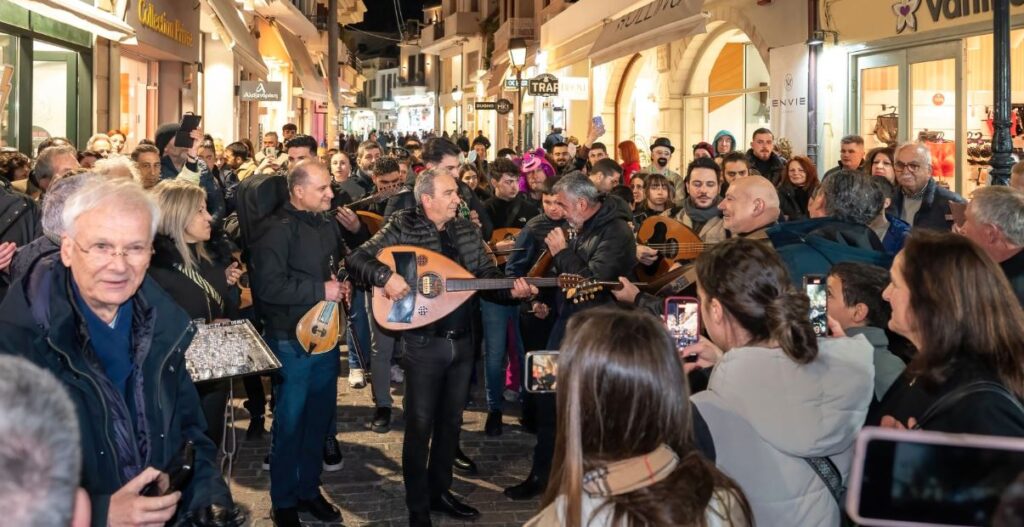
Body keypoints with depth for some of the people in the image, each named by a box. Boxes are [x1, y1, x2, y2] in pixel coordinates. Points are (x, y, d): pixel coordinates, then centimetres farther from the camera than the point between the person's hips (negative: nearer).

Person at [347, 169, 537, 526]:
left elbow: (488, 276, 5)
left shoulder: (467, 229, 5)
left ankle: (440, 491, 32)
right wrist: (385, 275, -31)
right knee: (420, 425, 2)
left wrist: (513, 290, -15)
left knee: (450, 420, 16)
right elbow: (356, 259, -14)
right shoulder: (403, 227, -10)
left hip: (462, 340, 5)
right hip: (423, 342, -5)